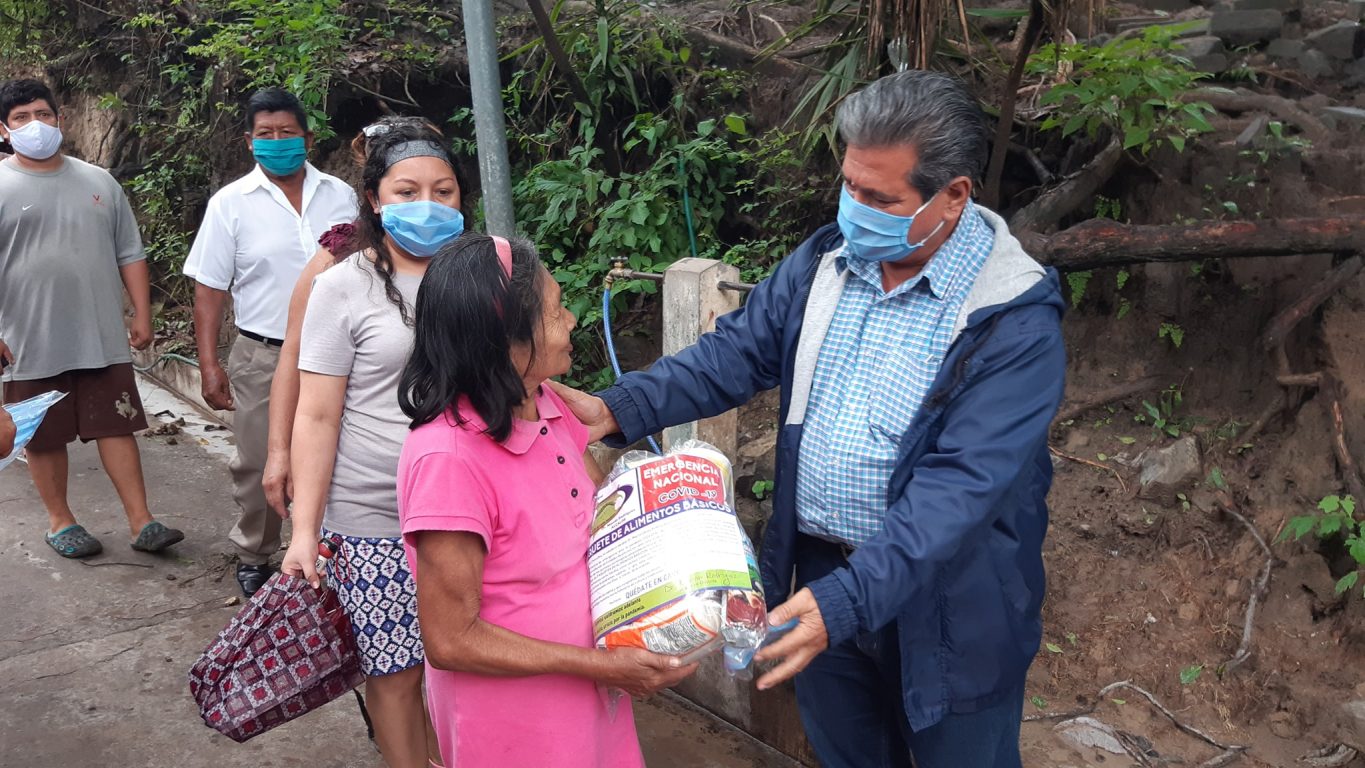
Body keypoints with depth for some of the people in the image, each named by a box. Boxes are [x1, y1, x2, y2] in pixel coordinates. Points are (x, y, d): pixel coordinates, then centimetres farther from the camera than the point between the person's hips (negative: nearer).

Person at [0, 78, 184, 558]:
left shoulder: (98, 182, 9)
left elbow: (130, 254, 12)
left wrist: (142, 315, 6)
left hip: (103, 338, 2)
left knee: (117, 427, 4)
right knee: (44, 437, 9)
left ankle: (140, 522, 8)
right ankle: (59, 521, 25)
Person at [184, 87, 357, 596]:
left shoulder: (340, 196, 4)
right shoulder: (231, 203, -2)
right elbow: (210, 287, -2)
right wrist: (209, 363, -7)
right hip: (262, 356, -2)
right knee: (258, 464, 8)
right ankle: (254, 558, 27)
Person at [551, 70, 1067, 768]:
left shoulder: (1015, 319, -23)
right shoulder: (825, 260, -3)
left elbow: (959, 485, -29)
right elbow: (739, 351, 1)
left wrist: (848, 600, -38)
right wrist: (620, 408, -14)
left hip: (944, 601, -4)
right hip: (823, 571, 5)